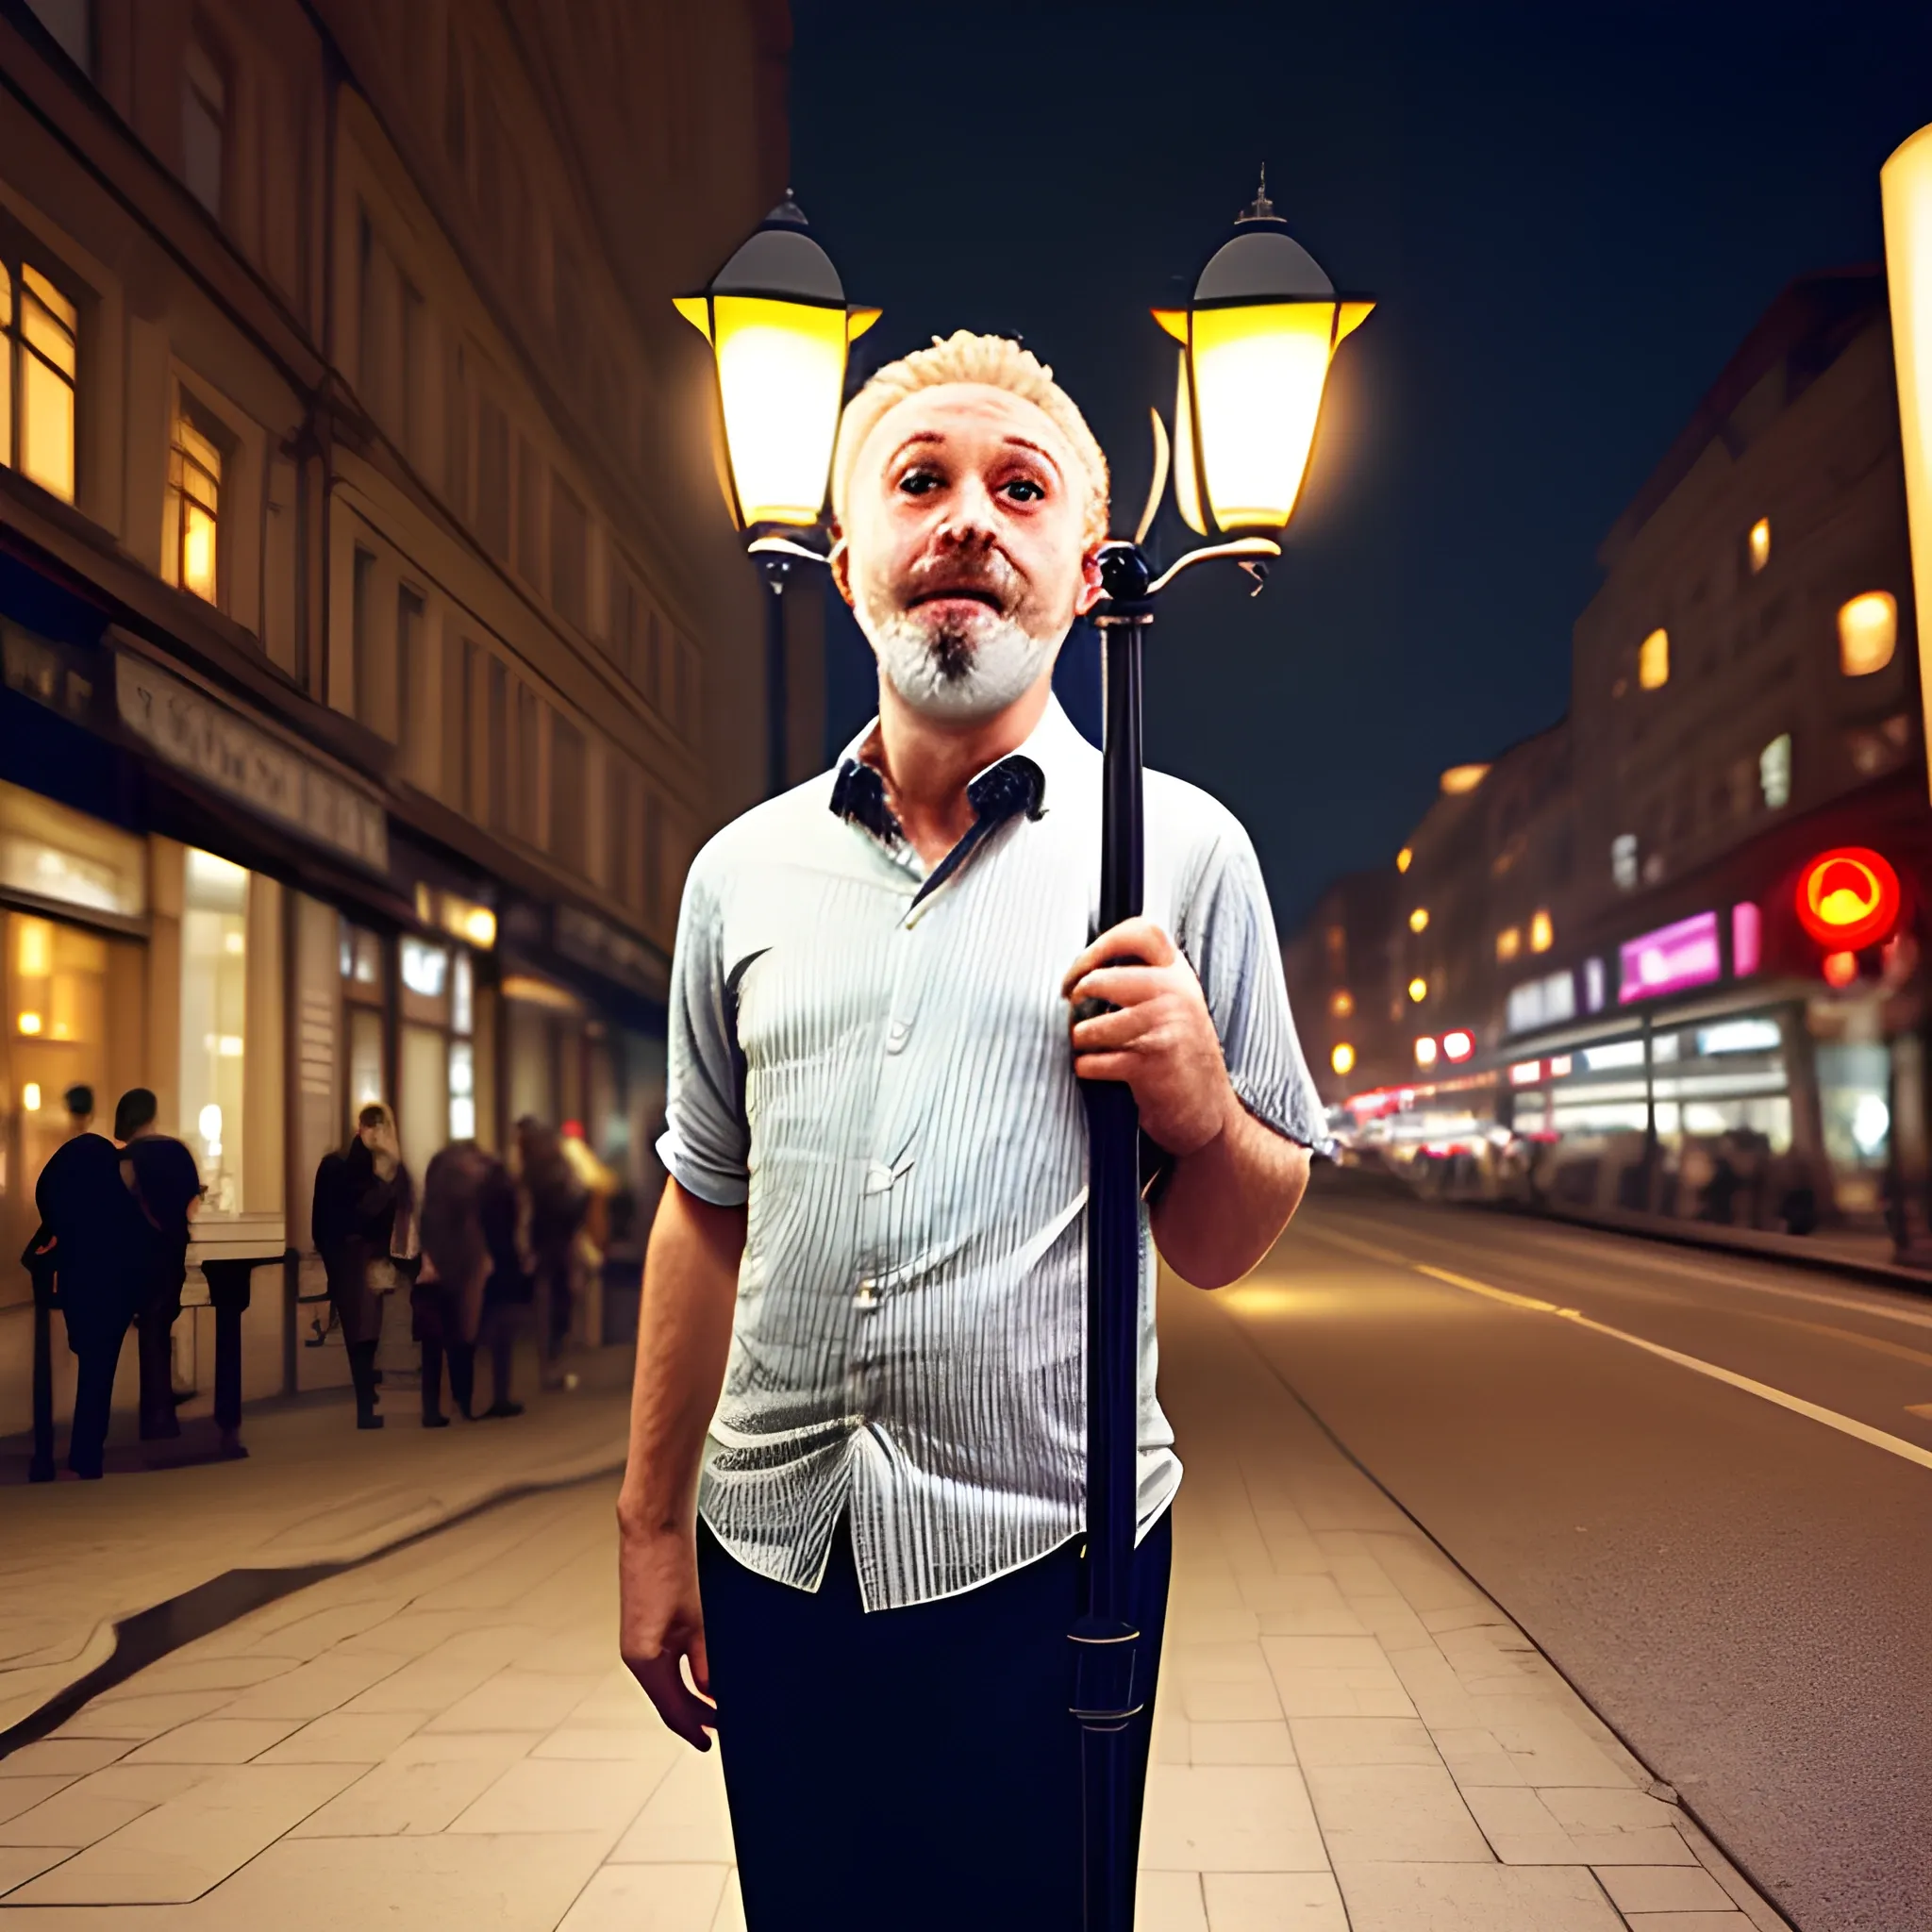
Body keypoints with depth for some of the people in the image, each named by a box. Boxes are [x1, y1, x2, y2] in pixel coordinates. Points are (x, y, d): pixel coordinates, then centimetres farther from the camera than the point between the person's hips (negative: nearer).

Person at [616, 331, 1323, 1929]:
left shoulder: (1180, 850, -2)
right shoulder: (743, 869, 6)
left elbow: (1229, 1248, 3)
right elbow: (707, 1215, 13)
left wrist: (1201, 1106, -18)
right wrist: (652, 1520, 12)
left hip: (1043, 1559, -2)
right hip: (772, 1556, 3)